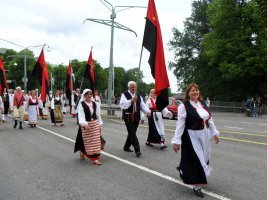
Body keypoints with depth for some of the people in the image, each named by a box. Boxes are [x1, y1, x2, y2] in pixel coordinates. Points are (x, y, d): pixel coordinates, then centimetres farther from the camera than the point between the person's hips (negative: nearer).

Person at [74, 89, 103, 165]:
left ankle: (95, 158, 13)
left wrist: (99, 124, 10)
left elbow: (98, 114, 12)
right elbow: (81, 115, -18)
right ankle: (82, 152, 24)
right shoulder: (81, 104, -8)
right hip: (86, 125, -4)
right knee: (87, 141, 0)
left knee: (96, 141, 4)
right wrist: (84, 123, -32)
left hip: (95, 124, 4)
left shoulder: (94, 103, 7)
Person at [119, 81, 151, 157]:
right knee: (132, 133, -10)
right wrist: (131, 100, -29)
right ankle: (137, 150, -11)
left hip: (136, 117, 6)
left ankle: (126, 147, 32)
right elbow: (122, 105, -18)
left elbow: (143, 105, 7)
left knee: (132, 133, 15)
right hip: (128, 117, -6)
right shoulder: (124, 95, -4)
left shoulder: (138, 96, 14)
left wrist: (147, 111, -12)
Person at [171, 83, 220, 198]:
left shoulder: (203, 103, 6)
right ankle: (196, 186, 14)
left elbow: (209, 120, 14)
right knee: (197, 160, -4)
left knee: (203, 159, 16)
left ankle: (183, 169, 41)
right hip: (192, 136, -7)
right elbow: (180, 124, -15)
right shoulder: (184, 106, -13)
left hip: (204, 135, 7)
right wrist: (176, 141, -17)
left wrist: (215, 133, 13)